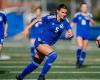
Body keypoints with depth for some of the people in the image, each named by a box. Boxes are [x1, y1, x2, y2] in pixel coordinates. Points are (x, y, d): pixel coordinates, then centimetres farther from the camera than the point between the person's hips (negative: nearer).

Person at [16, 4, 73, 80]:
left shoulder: (65, 21, -8)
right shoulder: (50, 18, -19)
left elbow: (71, 32, -15)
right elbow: (37, 20, -5)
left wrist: (69, 33, -38)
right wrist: (27, 28, -6)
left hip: (48, 45, 6)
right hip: (40, 42, -6)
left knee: (35, 64, 17)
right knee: (53, 55, -30)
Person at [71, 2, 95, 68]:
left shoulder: (89, 15, 3)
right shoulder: (77, 15, -1)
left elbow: (94, 24, -6)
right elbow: (72, 24, 9)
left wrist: (90, 19, -24)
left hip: (86, 34, 2)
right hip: (79, 34, -2)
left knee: (84, 50, 4)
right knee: (80, 47, -21)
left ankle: (81, 63, 18)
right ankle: (78, 59, 1)